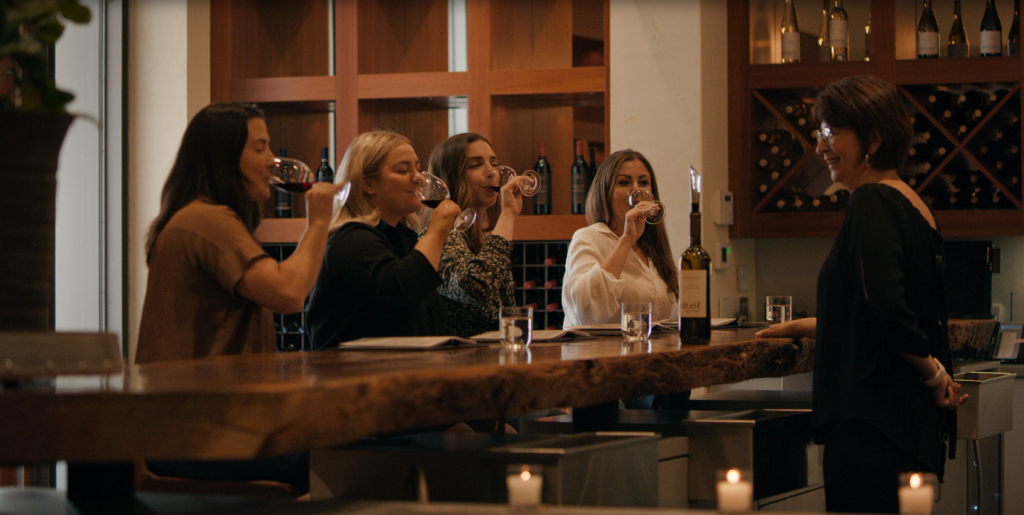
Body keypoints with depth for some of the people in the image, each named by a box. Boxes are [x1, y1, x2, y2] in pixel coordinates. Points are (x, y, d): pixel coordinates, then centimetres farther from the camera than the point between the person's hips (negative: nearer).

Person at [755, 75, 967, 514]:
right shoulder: (913, 205, 15)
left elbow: (889, 310, -24)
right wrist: (805, 326, 30)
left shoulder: (872, 202, -13)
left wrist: (934, 376, -10)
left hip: (873, 426, -9)